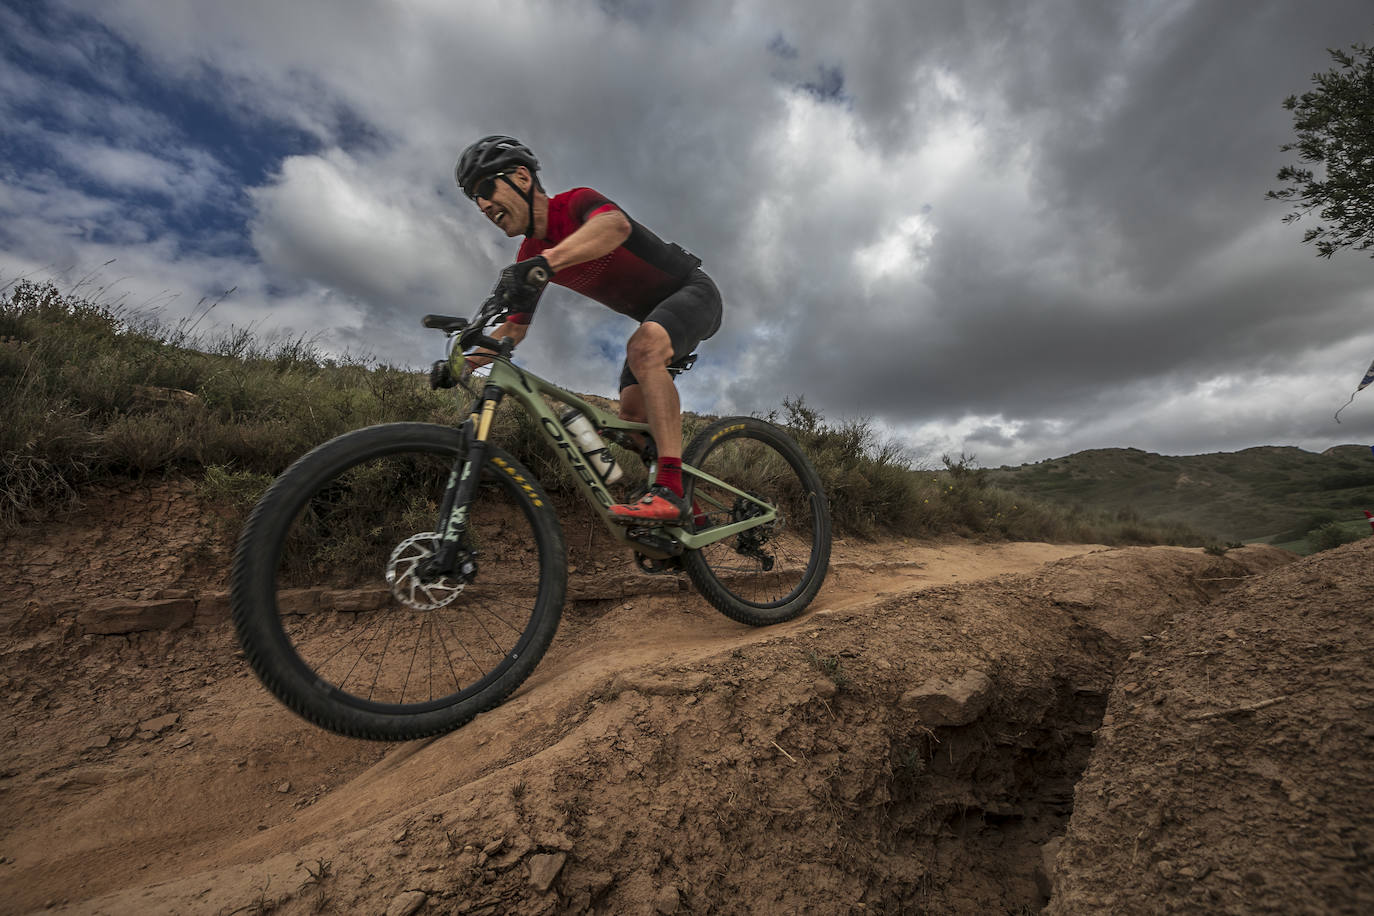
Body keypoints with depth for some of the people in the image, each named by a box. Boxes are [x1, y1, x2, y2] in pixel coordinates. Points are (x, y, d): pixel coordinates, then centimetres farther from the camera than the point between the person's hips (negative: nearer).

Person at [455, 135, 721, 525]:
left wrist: (545, 261, -57)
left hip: (692, 290, -7)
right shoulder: (530, 256, 1)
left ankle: (670, 491, -41)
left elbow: (615, 225, -45)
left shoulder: (576, 202, -20)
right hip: (655, 316, 8)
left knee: (644, 345, -37)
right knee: (632, 413, -4)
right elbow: (514, 329, 5)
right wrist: (461, 362, -7)